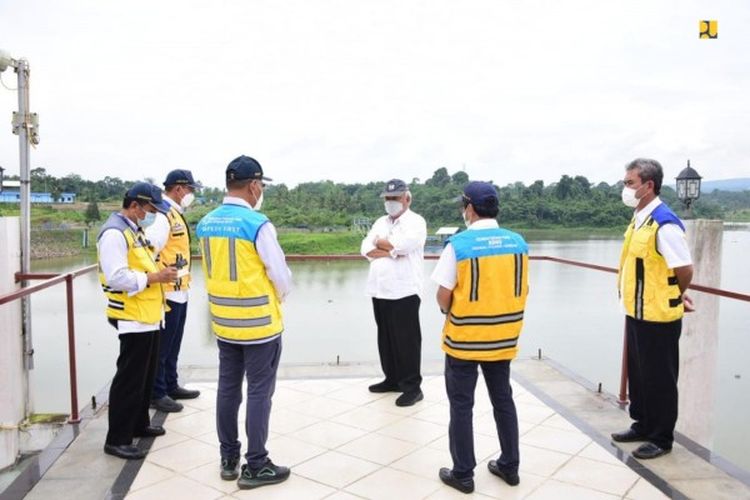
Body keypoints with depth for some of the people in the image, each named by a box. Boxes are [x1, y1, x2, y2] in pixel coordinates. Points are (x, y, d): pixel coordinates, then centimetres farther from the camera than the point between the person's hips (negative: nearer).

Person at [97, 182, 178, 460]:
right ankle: (117, 439, 8)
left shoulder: (134, 230, 16)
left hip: (148, 316, 10)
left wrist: (159, 272, 7)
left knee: (146, 375, 19)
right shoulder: (114, 233, -17)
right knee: (129, 379, -3)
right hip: (133, 319, -10)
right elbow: (117, 278, -25)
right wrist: (154, 277, -20)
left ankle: (139, 424, 33)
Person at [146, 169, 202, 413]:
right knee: (161, 346, 2)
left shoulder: (176, 215, 15)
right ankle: (156, 393, 13)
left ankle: (171, 386, 32)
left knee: (173, 346, 19)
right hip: (166, 294, -10)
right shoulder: (162, 215, -17)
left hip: (179, 293, 10)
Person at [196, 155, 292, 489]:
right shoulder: (257, 224, -18)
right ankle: (256, 466, 14)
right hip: (259, 323, -6)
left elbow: (213, 270, 11)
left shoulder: (205, 224, 3)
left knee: (228, 389, 15)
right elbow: (281, 276, -13)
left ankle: (228, 459, 27)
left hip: (223, 322, 7)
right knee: (259, 393, 4)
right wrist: (277, 297, 7)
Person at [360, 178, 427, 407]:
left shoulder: (415, 221, -3)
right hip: (380, 290, 7)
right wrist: (391, 251, -11)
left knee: (406, 340, -3)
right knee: (386, 338, 14)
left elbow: (402, 245, -21)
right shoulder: (380, 222, 17)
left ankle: (412, 387, 5)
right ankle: (392, 379, 26)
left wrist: (381, 243, -3)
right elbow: (366, 248, 4)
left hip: (404, 292, -7)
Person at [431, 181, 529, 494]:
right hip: (503, 338, 5)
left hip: (464, 339, -5)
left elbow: (443, 296, -14)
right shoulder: (517, 242, -1)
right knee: (503, 400, 18)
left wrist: (448, 311, 7)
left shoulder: (459, 244, -16)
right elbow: (523, 290, 6)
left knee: (461, 405, 8)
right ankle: (509, 466, 31)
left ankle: (463, 474, 17)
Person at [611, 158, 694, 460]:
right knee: (638, 375, 20)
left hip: (658, 317, -9)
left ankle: (662, 438, 21)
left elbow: (685, 270, -18)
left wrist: (674, 298, -1)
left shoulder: (664, 224, -21)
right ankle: (643, 426, 36)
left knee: (659, 379, 6)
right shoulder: (639, 219, 7)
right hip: (637, 313, 9)